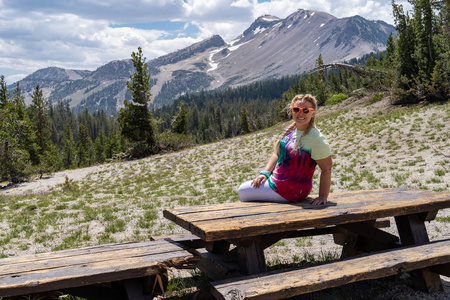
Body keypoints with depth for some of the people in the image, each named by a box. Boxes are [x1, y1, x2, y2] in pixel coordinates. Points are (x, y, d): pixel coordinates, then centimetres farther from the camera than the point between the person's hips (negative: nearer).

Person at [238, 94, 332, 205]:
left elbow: (327, 168, -19)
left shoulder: (316, 139, -21)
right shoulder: (290, 129, 3)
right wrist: (265, 173, -3)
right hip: (276, 179, 8)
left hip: (291, 190, -8)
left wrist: (323, 196, -21)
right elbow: (277, 154, 10)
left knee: (243, 191, -3)